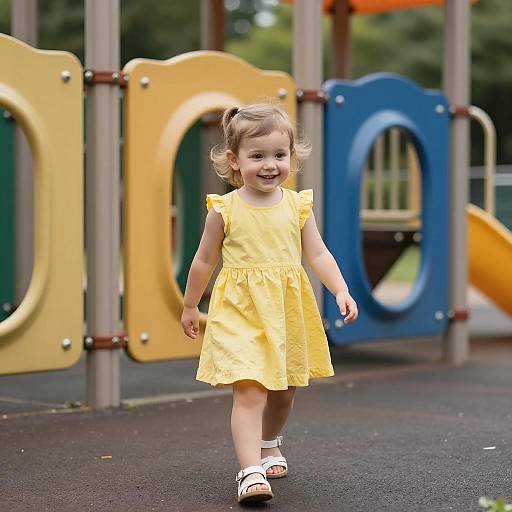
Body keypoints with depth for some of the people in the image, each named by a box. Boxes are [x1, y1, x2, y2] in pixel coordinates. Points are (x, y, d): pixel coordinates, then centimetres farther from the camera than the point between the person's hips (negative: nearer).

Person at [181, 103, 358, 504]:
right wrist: (190, 306, 12)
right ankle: (251, 471, -19)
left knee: (284, 389, 18)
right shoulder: (225, 209, -6)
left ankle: (269, 444, 45)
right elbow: (205, 260, 5)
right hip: (240, 310, -4)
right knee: (249, 391, -16)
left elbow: (318, 253, 3)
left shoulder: (297, 205, 1)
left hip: (287, 311, 4)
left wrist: (341, 291, -11)